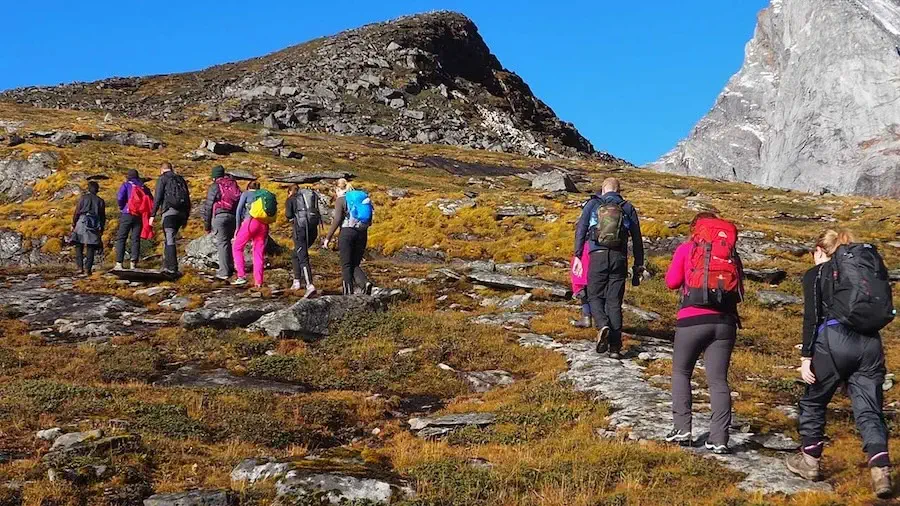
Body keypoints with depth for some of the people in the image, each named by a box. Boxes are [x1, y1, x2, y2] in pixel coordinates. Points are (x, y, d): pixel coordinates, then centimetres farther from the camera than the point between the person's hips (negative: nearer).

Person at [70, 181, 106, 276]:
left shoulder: (83, 198, 2)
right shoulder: (100, 201, 9)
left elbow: (76, 212, 0)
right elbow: (103, 217, 10)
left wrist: (73, 224, 8)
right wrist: (102, 229, 18)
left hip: (82, 223, -2)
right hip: (94, 226, 2)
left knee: (79, 246, 5)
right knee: (90, 248, 5)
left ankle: (80, 268, -5)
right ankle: (87, 269, 0)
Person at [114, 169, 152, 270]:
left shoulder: (126, 185, 2)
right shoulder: (144, 188, 12)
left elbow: (119, 198, -12)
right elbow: (151, 202, 10)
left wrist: (121, 207, 5)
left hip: (127, 215, -3)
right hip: (140, 216, 3)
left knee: (121, 238, 0)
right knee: (136, 239, 5)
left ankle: (119, 263, -8)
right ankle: (133, 264, -2)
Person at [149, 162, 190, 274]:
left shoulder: (162, 179, 3)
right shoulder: (181, 179, 21)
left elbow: (158, 198, -6)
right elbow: (188, 199, 19)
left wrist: (153, 215, -5)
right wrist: (186, 217, 23)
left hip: (169, 211, -6)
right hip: (181, 212, 6)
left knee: (170, 240, -7)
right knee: (170, 238, 15)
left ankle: (172, 267, -12)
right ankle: (167, 265, 12)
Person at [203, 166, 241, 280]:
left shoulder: (214, 187, 0)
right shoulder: (234, 185, 16)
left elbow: (208, 207, -1)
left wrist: (206, 224, 4)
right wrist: (239, 220, 19)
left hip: (219, 216, -5)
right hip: (233, 217, 5)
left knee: (222, 243, -4)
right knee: (228, 241, 18)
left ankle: (224, 272, -7)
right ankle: (230, 266, 17)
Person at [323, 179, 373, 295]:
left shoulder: (341, 200, -3)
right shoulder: (361, 197, 14)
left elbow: (337, 220, -12)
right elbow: (369, 221, 11)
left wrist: (328, 238, -8)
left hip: (347, 233, -5)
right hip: (362, 233, 5)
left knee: (346, 265, 4)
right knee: (355, 264, 12)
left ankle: (348, 294, 2)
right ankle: (365, 282, -15)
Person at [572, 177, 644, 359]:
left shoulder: (592, 204, 8)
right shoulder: (628, 208, 12)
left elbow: (580, 230, -1)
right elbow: (637, 237, 9)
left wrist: (577, 256, -1)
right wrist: (639, 263, 13)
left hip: (598, 256, -1)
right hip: (619, 257, 1)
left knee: (594, 296, 11)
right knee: (614, 301, 5)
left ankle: (603, 326, -19)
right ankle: (615, 347, 1)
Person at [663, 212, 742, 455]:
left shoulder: (686, 249, 4)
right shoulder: (731, 252, 12)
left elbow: (672, 281, 1)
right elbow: (740, 290, 10)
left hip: (693, 319, -2)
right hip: (724, 321, 2)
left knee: (681, 372, 15)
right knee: (718, 380, 4)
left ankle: (682, 429, 7)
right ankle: (719, 439, -3)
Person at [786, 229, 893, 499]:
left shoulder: (815, 274, 6)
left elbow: (812, 318, -3)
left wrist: (806, 356, -4)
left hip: (834, 341, -4)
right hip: (870, 343, 4)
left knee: (813, 401, 16)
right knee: (869, 410, 4)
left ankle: (809, 461, 26)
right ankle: (881, 471, -11)